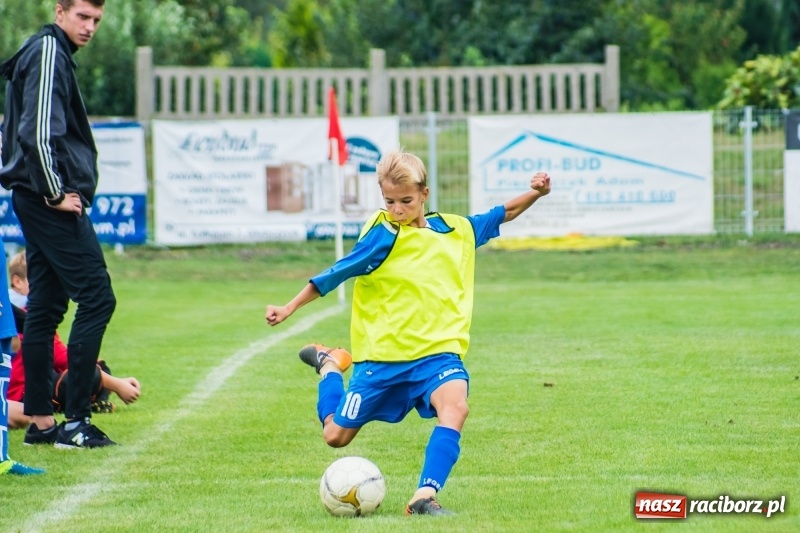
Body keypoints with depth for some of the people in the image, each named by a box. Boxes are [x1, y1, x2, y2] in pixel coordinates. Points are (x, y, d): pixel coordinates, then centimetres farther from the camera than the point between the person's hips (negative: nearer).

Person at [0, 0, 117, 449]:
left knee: (46, 307, 11)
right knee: (96, 298, -9)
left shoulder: (53, 53, 18)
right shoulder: (49, 54, -12)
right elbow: (39, 131, -20)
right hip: (51, 202, -10)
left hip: (39, 202, 10)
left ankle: (41, 421, 13)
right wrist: (57, 193, -16)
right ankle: (76, 421, -9)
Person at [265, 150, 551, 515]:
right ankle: (330, 364, 38)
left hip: (437, 353, 2)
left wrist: (534, 194, 6)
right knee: (336, 435, 7)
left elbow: (503, 215, 21)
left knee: (455, 405, -31)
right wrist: (289, 309, -2)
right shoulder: (384, 235, -9)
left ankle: (424, 497, -30)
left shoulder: (458, 230, 6)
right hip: (381, 354, -2)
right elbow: (337, 274, -3)